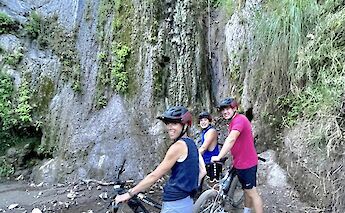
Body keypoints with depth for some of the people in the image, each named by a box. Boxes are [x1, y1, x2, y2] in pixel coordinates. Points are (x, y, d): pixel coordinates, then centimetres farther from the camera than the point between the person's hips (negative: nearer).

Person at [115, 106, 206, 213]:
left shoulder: (179, 146, -19)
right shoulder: (191, 144, 7)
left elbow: (154, 176, -18)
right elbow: (202, 171, 12)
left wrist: (129, 194, -12)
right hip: (187, 202, 9)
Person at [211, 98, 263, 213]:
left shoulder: (240, 119, -20)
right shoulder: (233, 122, 12)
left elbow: (231, 139, -31)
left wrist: (219, 157, -34)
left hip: (246, 163, -9)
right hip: (240, 163, 9)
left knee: (252, 192, 0)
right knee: (246, 190, 22)